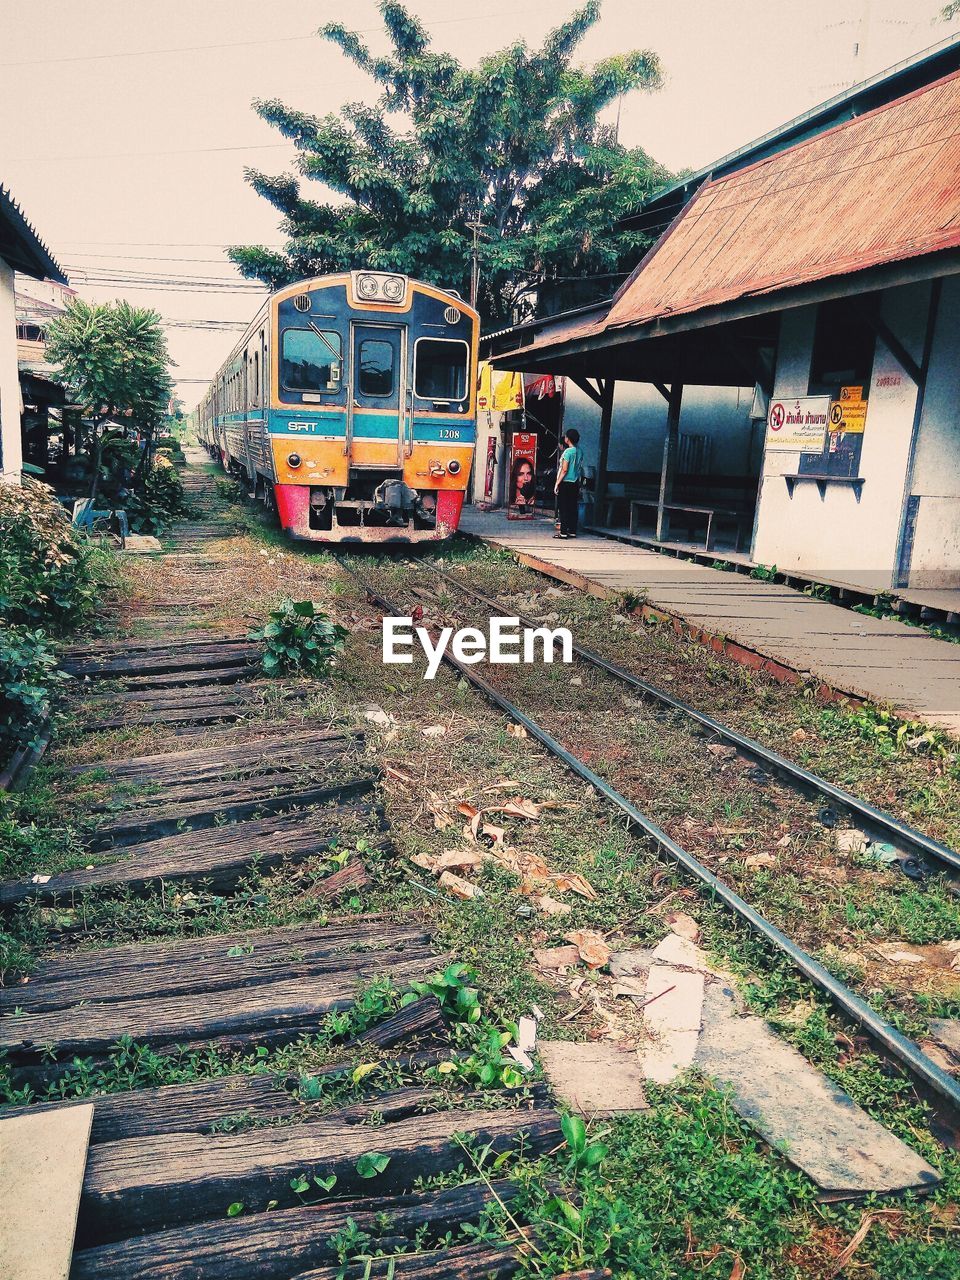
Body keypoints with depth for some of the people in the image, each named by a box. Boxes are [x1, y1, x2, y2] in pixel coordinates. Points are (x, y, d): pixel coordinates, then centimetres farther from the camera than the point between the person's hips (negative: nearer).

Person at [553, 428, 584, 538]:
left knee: (563, 508, -3)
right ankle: (572, 531, 12)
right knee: (573, 508, 9)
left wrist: (557, 483, -12)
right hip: (576, 483, 7)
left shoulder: (568, 451, -14)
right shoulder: (580, 451, 7)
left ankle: (563, 532, -4)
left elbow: (564, 470, -16)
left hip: (565, 483, -7)